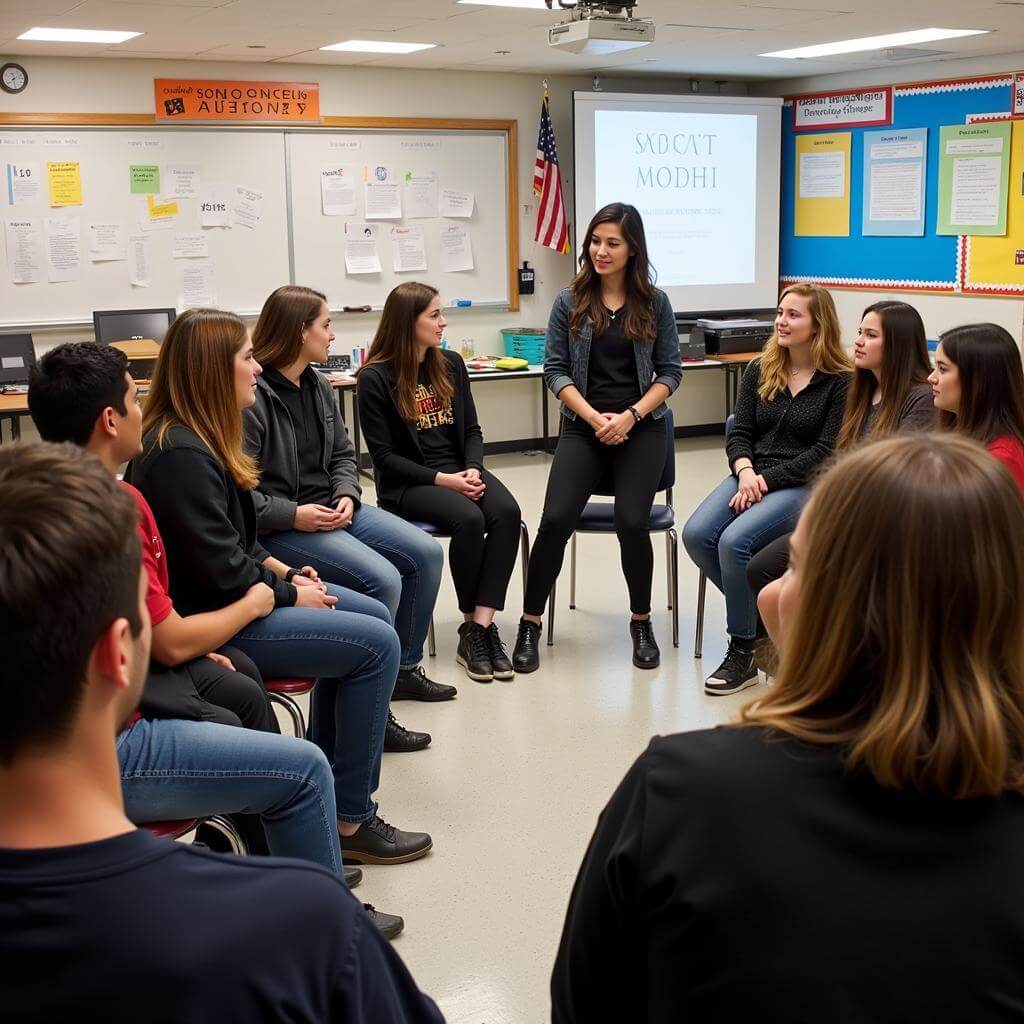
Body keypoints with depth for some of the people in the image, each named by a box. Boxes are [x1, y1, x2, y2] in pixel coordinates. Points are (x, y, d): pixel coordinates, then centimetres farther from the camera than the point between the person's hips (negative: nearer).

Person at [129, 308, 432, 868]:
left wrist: (280, 569, 5)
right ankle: (350, 820, -2)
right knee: (376, 644, -12)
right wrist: (289, 593, -11)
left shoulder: (193, 438, 9)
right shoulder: (180, 455, -24)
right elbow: (221, 574, -25)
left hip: (228, 596, 11)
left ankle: (323, 778, 22)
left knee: (375, 616, 14)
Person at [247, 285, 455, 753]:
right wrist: (293, 515, -23)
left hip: (327, 508, 9)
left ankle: (405, 668, 21)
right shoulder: (250, 397, -18)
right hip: (279, 525, -9)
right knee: (382, 578, -26)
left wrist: (346, 495, -2)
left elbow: (343, 454, 18)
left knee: (426, 553, 2)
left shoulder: (317, 386, 10)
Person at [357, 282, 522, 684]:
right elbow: (383, 455, -9)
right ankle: (473, 627, -17)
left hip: (459, 469, 5)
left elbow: (471, 429, 12)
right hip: (406, 484, -5)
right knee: (468, 519, -33)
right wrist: (442, 480, -19)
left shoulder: (451, 365, 10)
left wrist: (472, 470, -9)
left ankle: (481, 625, -29)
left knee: (507, 512, -26)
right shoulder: (375, 378, -7)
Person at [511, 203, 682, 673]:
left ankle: (641, 621, 8)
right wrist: (594, 417, -10)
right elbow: (555, 369, 2)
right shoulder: (570, 300, 3)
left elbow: (670, 370, 4)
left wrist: (631, 416, -10)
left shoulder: (654, 303, 3)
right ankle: (530, 624, 0)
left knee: (631, 522, -17)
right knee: (556, 519, -16)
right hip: (582, 428, 1)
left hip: (642, 428, 0)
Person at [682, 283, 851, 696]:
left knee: (735, 540, -29)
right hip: (752, 476, 6)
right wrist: (746, 472, -12)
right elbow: (739, 434, 9)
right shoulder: (760, 371, 13)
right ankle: (759, 614, 1)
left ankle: (743, 654, -12)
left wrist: (767, 480, -16)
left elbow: (827, 452, -10)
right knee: (696, 534, -21)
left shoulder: (840, 382, -4)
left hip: (806, 487, -6)